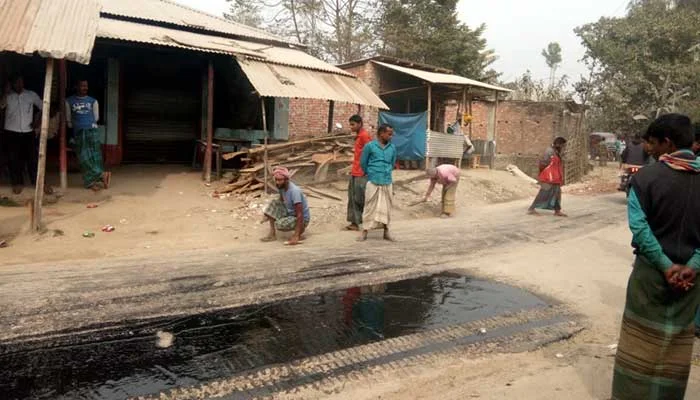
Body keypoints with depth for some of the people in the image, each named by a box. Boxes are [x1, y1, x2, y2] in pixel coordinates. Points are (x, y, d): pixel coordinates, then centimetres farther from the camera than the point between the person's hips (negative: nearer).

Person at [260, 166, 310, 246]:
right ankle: (272, 234, -5)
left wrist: (296, 236, -35)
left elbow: (300, 214, -33)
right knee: (273, 203, -4)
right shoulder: (282, 186, -5)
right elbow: (281, 201, 17)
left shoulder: (294, 191, -30)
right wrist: (269, 215, 12)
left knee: (279, 224, -29)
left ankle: (299, 234, -3)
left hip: (302, 219, -8)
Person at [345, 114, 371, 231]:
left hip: (361, 174, -10)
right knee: (353, 198, 10)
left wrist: (365, 168, -17)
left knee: (360, 198, -4)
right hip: (355, 173, 10)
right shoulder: (358, 136, 17)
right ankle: (355, 222, 15)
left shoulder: (364, 135, -12)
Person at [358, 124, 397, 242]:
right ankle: (364, 232, 9)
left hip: (387, 182, 4)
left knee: (386, 207, 8)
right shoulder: (370, 146, -5)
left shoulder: (392, 148, 7)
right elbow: (363, 163, 5)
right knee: (370, 207, 1)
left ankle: (386, 232, 18)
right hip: (373, 182, -3)